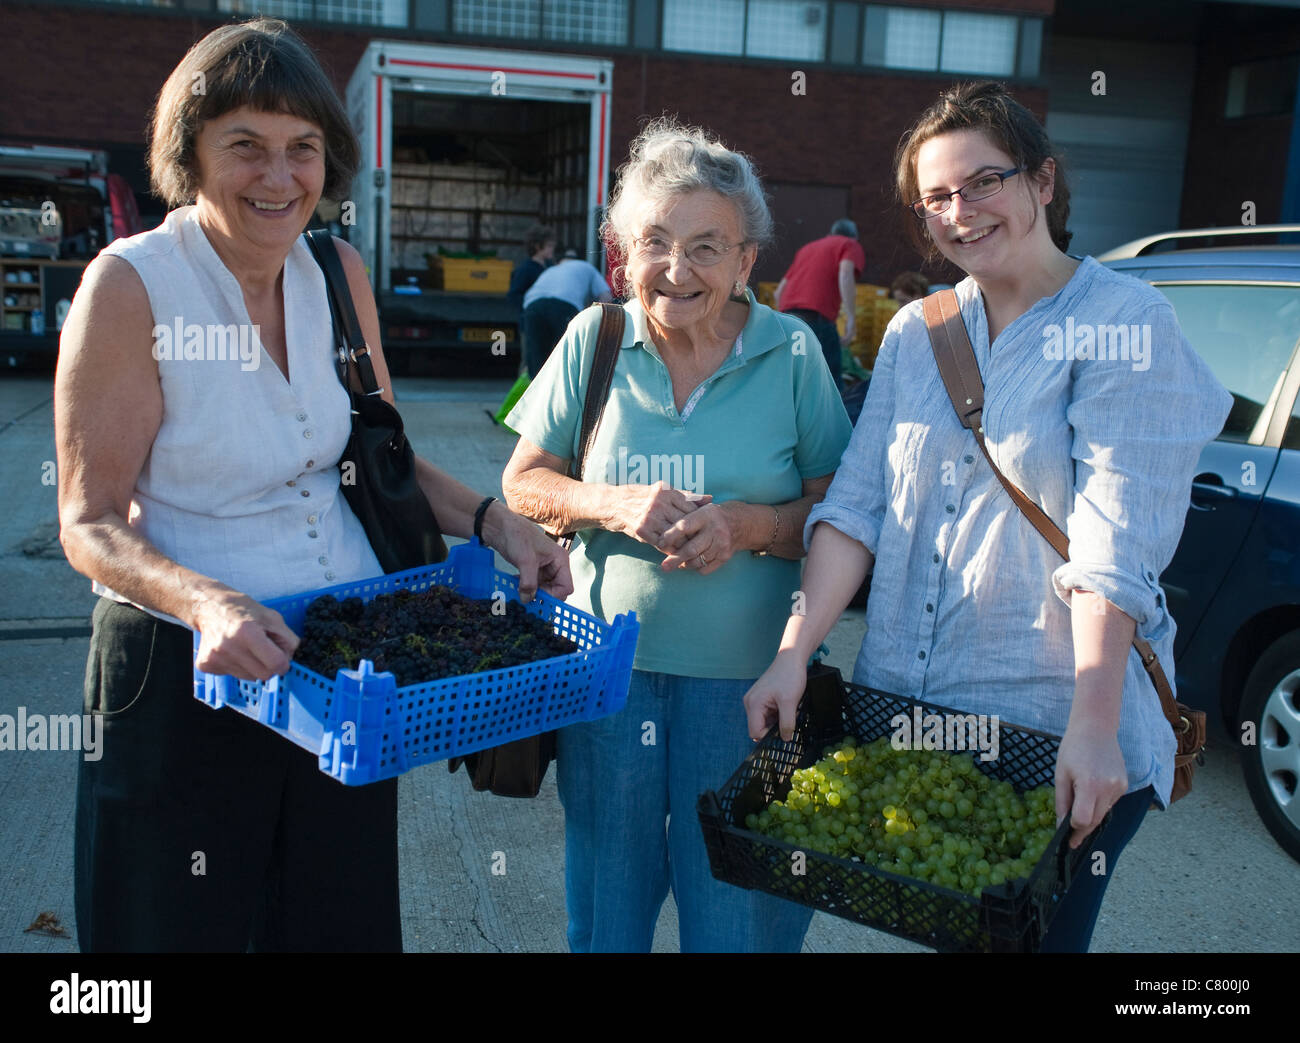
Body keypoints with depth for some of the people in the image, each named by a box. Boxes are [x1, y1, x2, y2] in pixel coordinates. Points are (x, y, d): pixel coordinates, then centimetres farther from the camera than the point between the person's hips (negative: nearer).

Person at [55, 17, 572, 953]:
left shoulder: (338, 273, 1)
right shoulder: (131, 287, -15)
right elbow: (90, 523, -14)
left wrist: (493, 520, -4)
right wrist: (205, 601, -32)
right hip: (184, 668, -5)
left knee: (345, 920, 19)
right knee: (184, 928, 12)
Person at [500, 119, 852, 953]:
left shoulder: (791, 353, -3)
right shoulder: (593, 338, 0)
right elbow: (523, 482, 4)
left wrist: (747, 525, -18)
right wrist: (614, 505, -14)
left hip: (748, 683, -1)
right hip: (610, 667, 1)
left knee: (739, 922, 10)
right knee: (603, 916, 16)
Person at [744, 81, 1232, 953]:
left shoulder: (1124, 322, -9)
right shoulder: (915, 331, 8)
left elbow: (1116, 545, -18)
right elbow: (857, 504, 2)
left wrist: (1092, 729, -24)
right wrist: (795, 653, -8)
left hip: (1056, 728, -4)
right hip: (902, 711, 5)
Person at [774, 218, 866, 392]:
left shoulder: (807, 248, 33)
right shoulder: (851, 245, 14)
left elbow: (779, 291, 30)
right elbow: (845, 273, -10)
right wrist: (851, 317, -14)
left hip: (787, 310, 6)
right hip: (817, 313, -6)